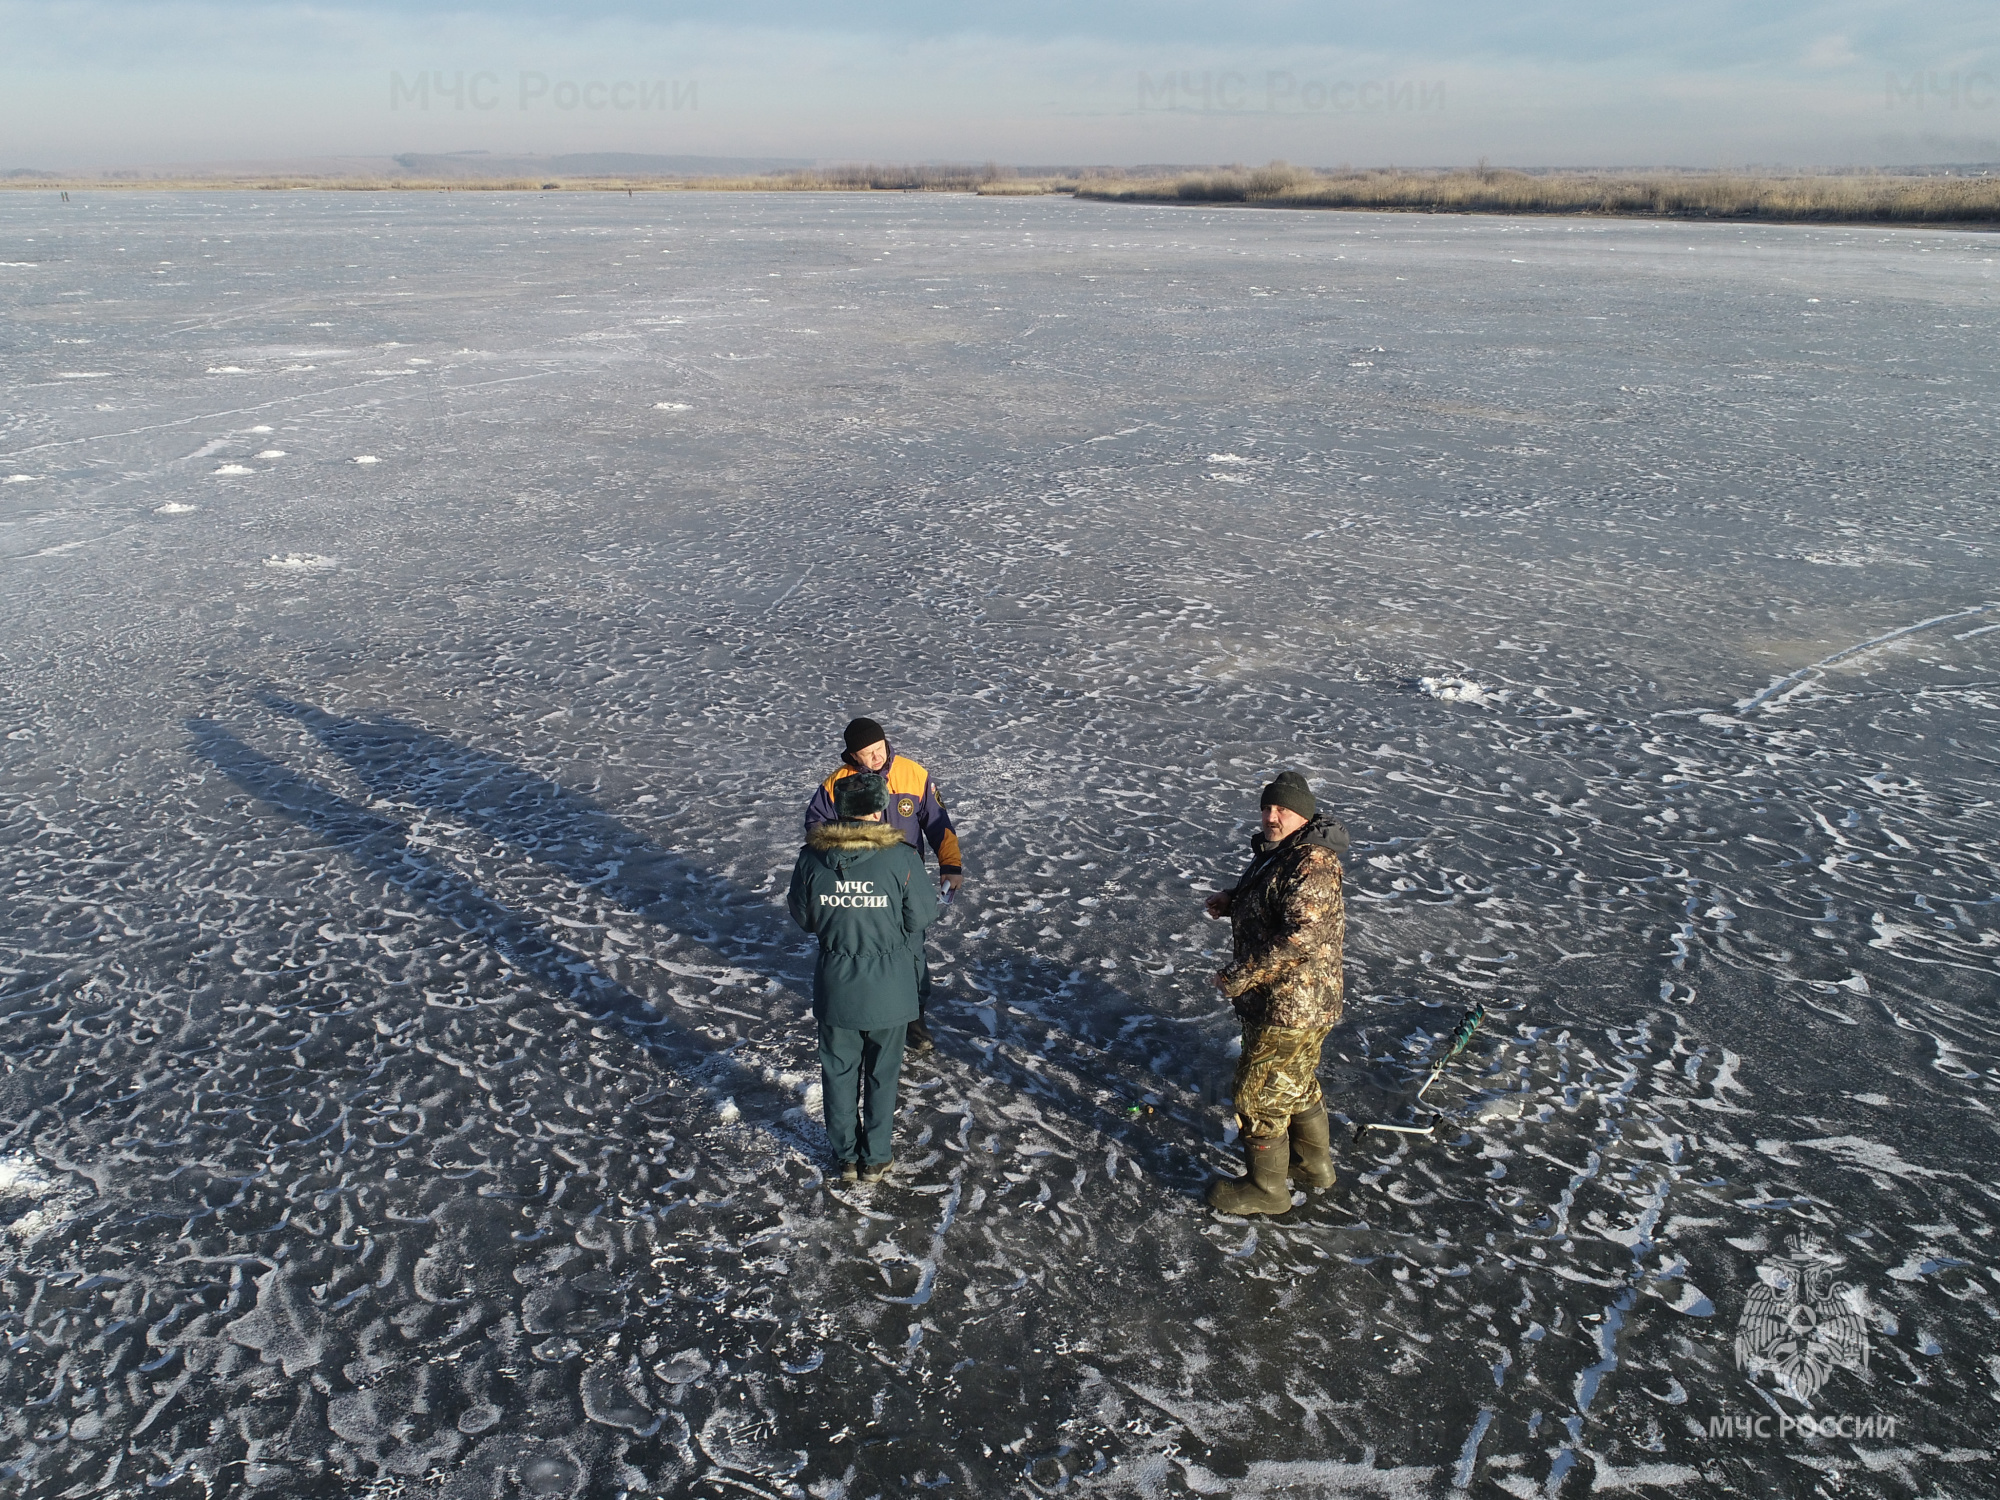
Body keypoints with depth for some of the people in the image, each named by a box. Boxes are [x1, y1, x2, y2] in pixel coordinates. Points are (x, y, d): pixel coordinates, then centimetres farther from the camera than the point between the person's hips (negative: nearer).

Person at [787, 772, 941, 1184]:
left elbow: (802, 916, 0)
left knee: (839, 1070, 19)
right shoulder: (901, 857, -19)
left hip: (834, 982, 1)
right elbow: (922, 916, -11)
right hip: (889, 984, -1)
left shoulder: (812, 857, -11)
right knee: (881, 1072, 17)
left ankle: (846, 1156, 31)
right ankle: (874, 1158, 28)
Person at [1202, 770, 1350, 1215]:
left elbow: (1301, 937, -34)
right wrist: (1231, 902, 3)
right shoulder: (1276, 851, 7)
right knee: (1297, 1082, 26)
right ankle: (1313, 1162, 45)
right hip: (1303, 1001, 10)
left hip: (1288, 1007, -10)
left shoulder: (1311, 865, -26)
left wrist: (1239, 976, -29)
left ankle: (1265, 1188, 21)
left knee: (1260, 1095, 4)